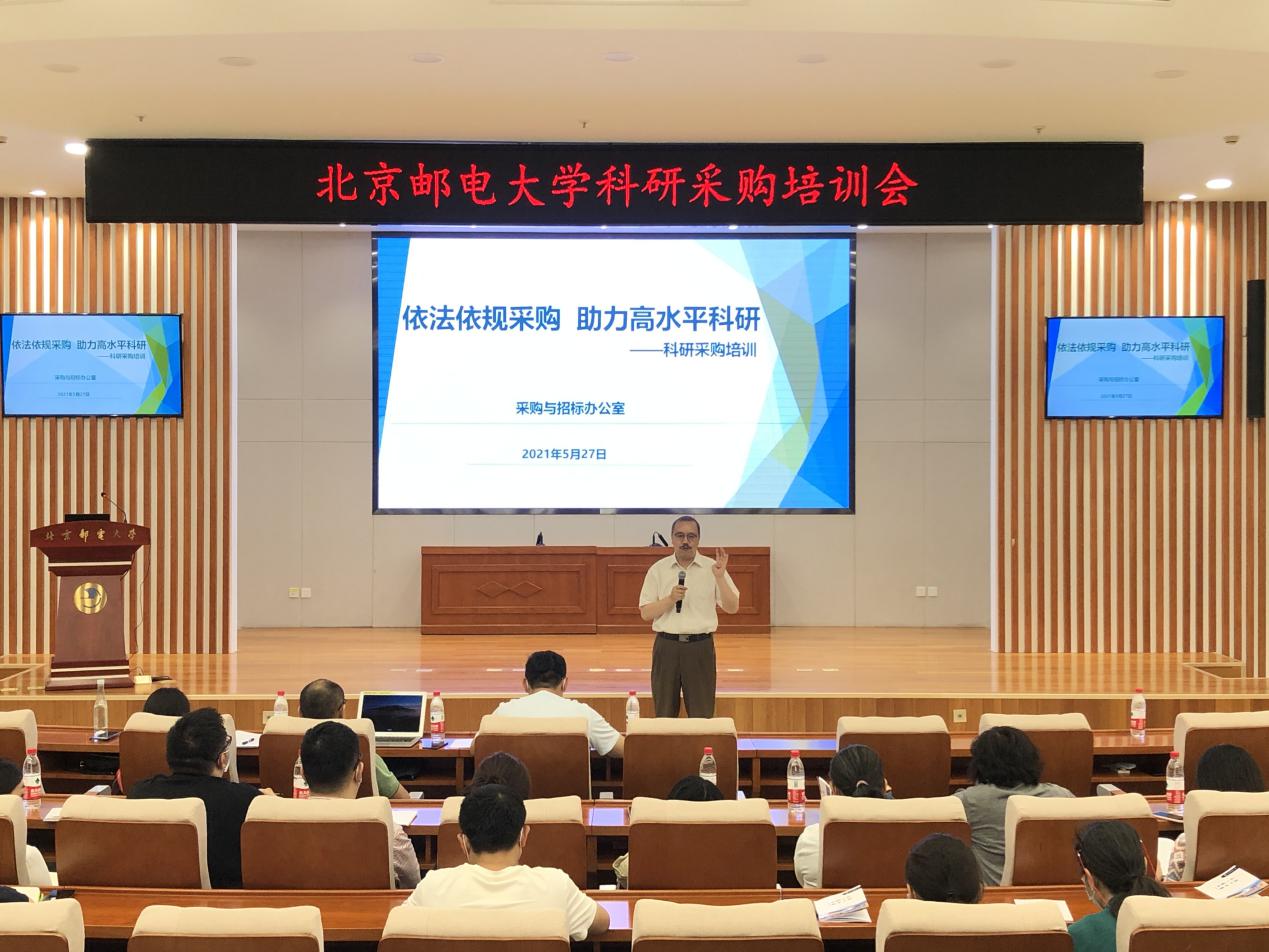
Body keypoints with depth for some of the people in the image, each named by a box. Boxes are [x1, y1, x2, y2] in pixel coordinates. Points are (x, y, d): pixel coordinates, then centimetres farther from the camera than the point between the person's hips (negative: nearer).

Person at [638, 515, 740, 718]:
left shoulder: (712, 568, 2)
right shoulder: (658, 569, 4)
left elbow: (732, 608, -3)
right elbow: (645, 613, 2)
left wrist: (720, 577, -17)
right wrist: (670, 599, -15)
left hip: (700, 647, -1)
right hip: (666, 646, 1)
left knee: (702, 715, 3)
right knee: (664, 714, 6)